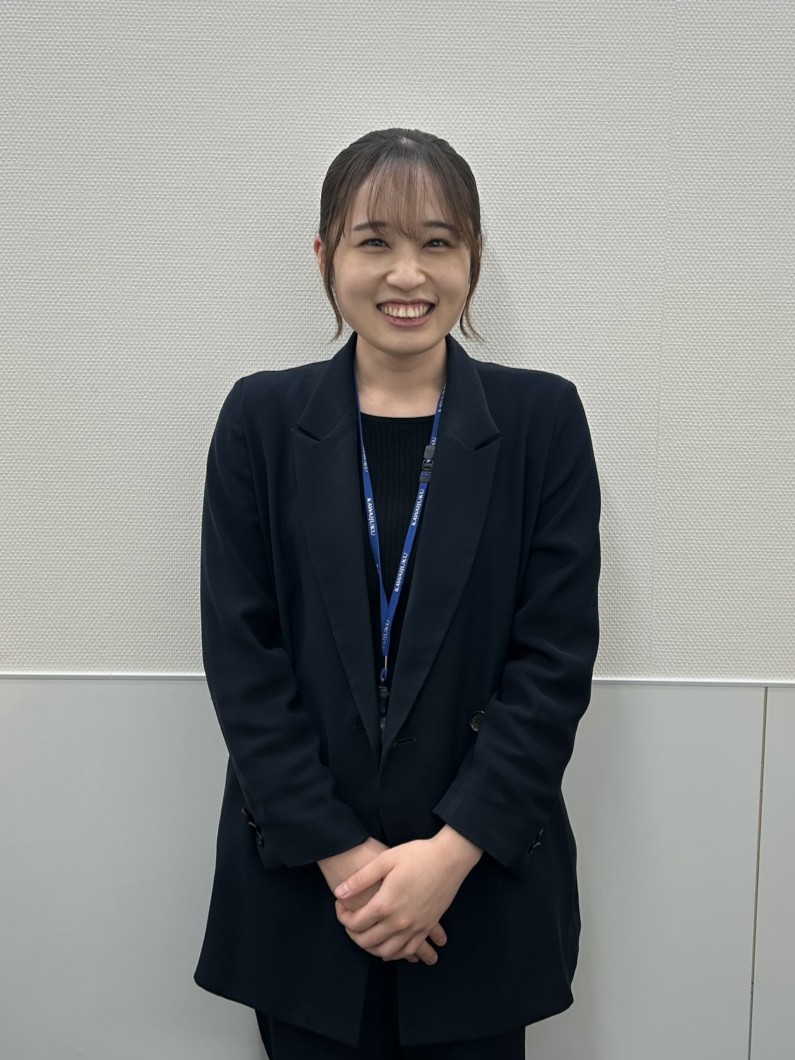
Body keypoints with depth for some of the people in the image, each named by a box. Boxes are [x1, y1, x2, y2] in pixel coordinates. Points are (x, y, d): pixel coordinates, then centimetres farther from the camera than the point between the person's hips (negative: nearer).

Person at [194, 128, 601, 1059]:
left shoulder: (542, 418, -4)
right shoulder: (261, 417, -2)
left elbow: (556, 657, -7)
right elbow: (240, 651, -6)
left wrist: (453, 850, -13)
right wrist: (341, 853, -11)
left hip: (487, 881, 0)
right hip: (299, 878, 1)